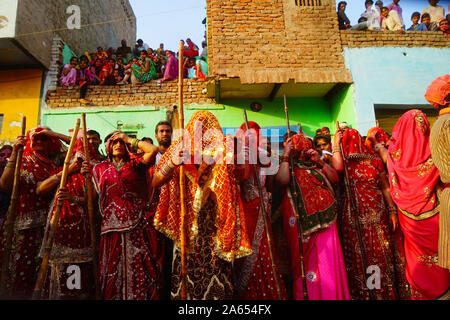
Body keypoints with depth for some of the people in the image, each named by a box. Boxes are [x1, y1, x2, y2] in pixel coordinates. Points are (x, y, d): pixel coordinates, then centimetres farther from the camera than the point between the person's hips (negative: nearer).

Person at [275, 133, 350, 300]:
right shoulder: (288, 166, 5)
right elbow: (282, 180, -17)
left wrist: (320, 161, 4)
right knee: (306, 259, 1)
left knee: (328, 259, 6)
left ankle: (332, 294, 20)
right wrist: (285, 156, -9)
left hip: (325, 218, 4)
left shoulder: (315, 165, 17)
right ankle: (307, 293, 13)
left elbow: (335, 178, 12)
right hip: (301, 218, -4)